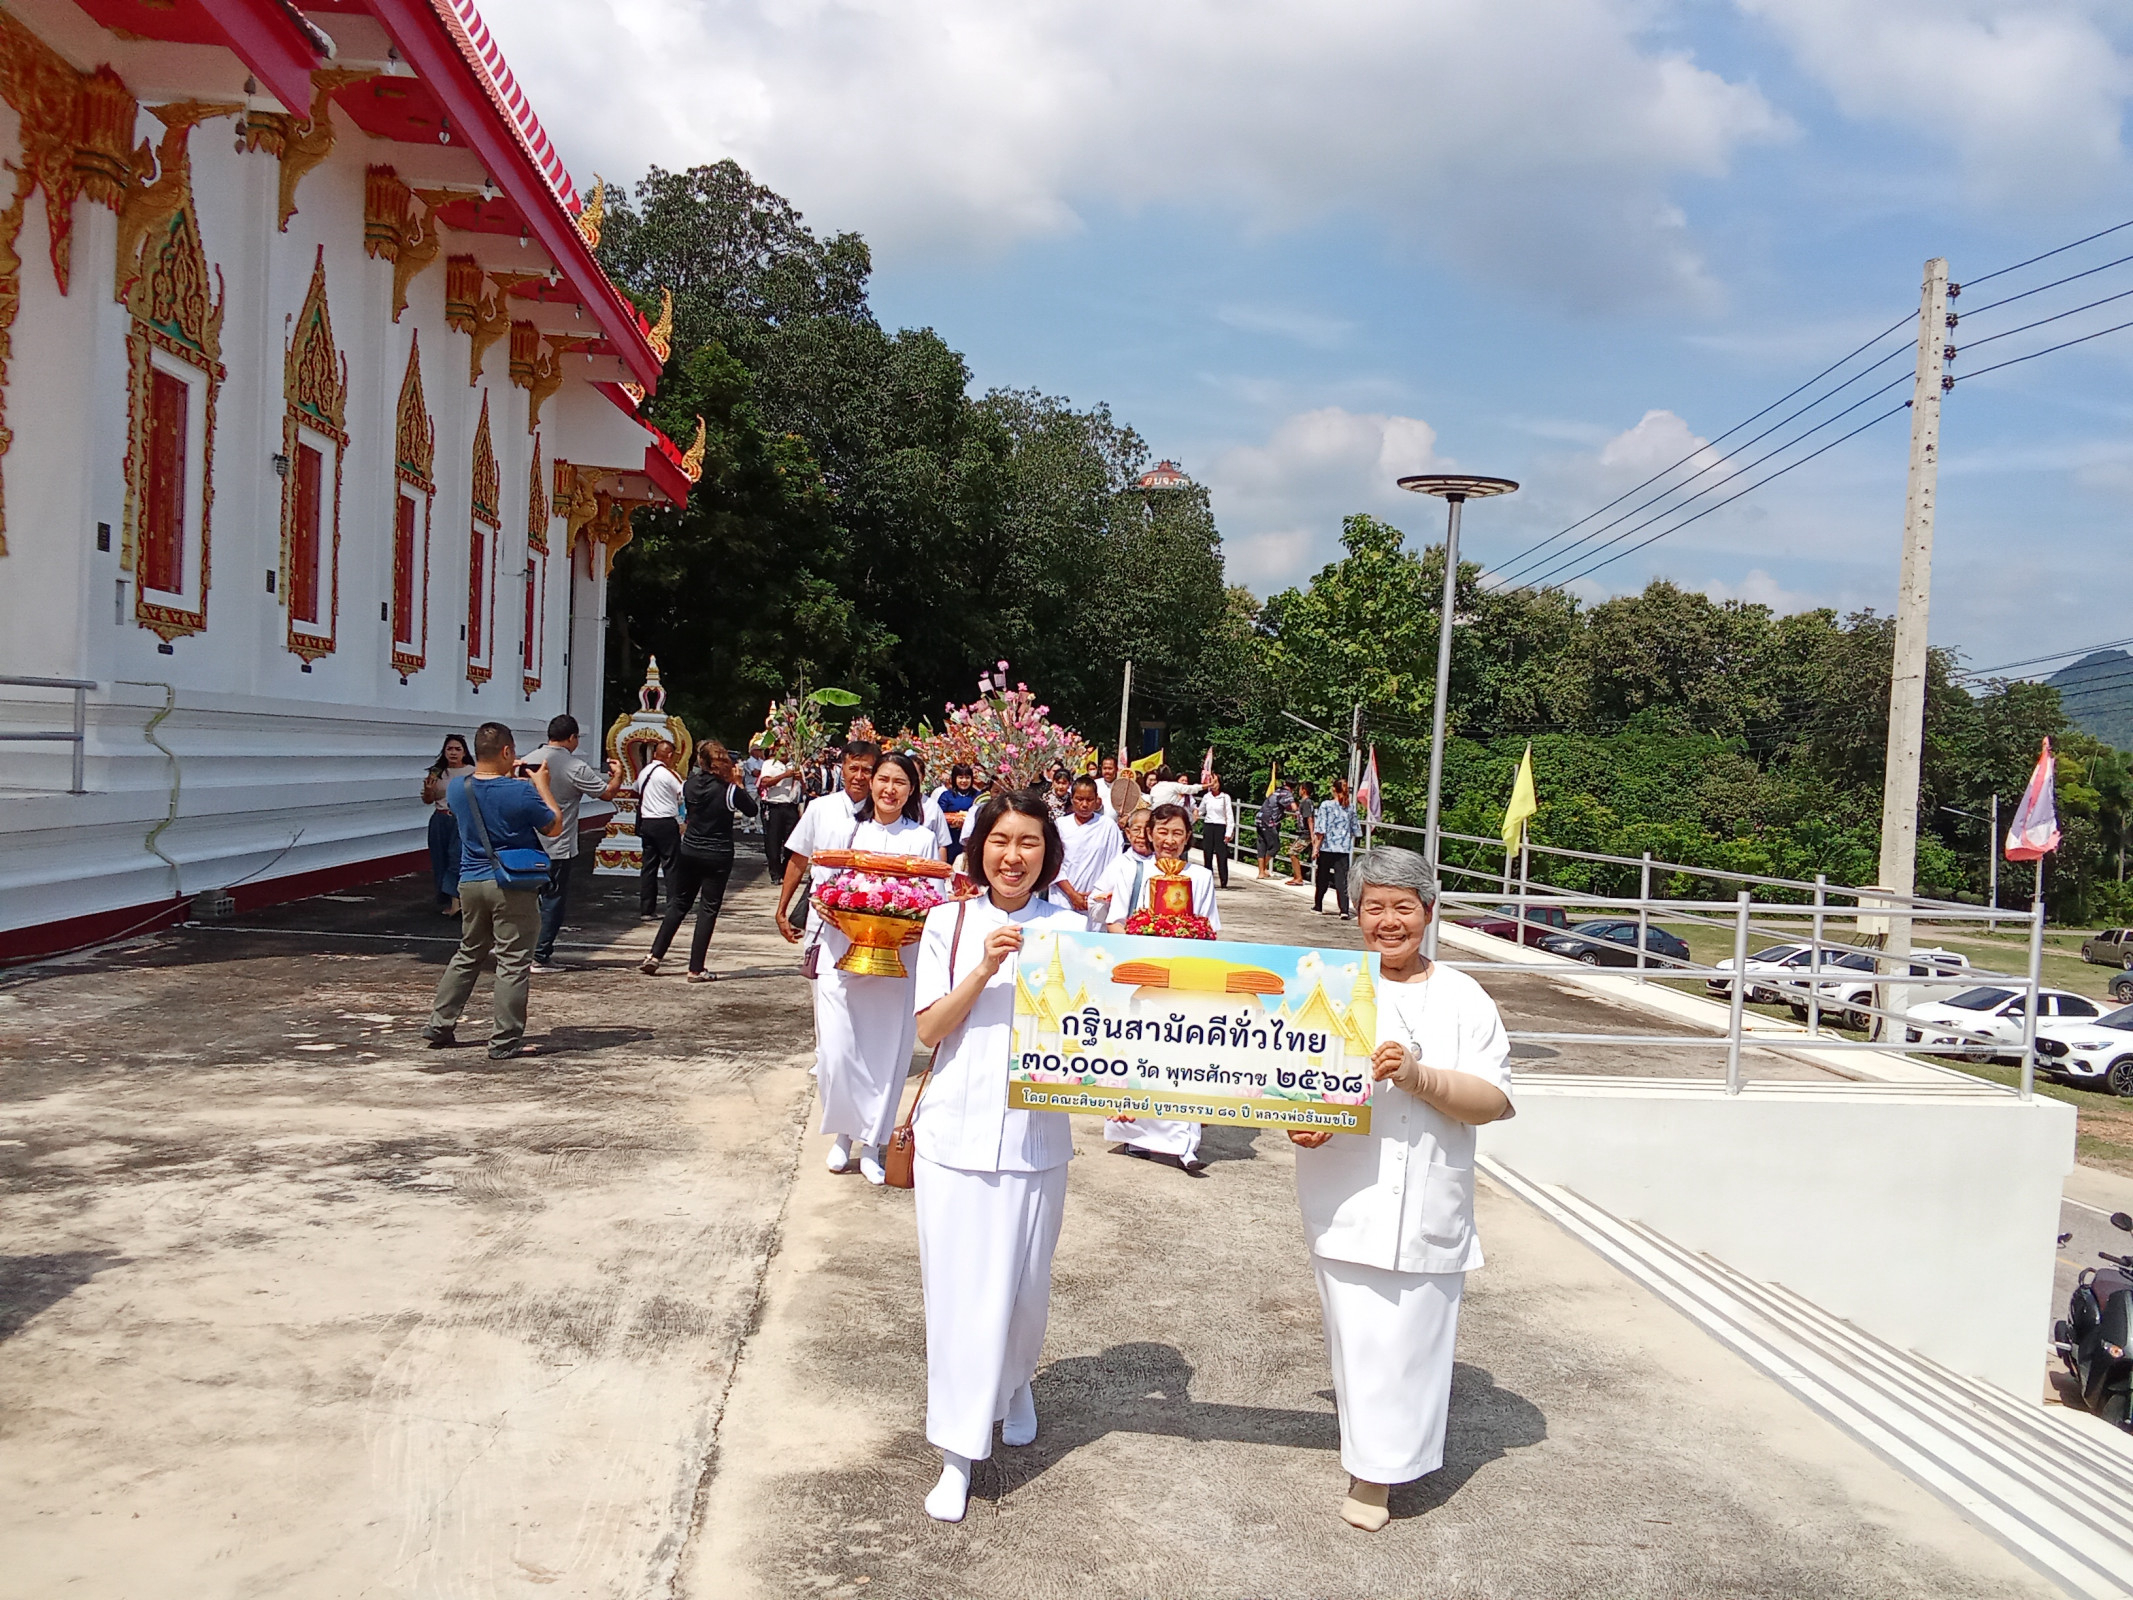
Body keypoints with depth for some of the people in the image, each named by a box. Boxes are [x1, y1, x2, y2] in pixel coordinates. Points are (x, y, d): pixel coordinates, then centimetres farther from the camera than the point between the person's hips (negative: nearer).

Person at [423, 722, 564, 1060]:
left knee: (467, 955, 21)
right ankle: (505, 1041, 1)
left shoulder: (458, 787, 0)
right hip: (514, 887, -6)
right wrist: (542, 785, 4)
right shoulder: (520, 792, -17)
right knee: (513, 963, 0)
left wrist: (507, 776, 19)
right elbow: (554, 827, -3)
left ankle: (439, 1025, 25)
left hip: (471, 883, 6)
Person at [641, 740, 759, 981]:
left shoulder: (690, 784, -3)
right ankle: (696, 969, 2)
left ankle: (655, 955, 14)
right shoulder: (729, 790, -14)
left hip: (689, 852, 4)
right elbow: (751, 810, 1)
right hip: (718, 856, -4)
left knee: (678, 904, 17)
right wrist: (738, 783, 5)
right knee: (708, 909, 3)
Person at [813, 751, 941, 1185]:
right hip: (842, 952, 1)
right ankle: (843, 1132, 19)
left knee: (885, 1051, 1)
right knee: (837, 1050, -3)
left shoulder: (923, 839, 5)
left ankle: (871, 1143, 14)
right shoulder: (849, 830, 10)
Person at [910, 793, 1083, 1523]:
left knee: (1022, 1284, 11)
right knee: (957, 1287, 2)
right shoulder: (949, 924, 1)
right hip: (955, 1129, 0)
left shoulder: (1067, 928, 1)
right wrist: (984, 970, -16)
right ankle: (958, 1454, 14)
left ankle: (1015, 1385, 42)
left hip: (1035, 1134, 1)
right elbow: (929, 1030, -4)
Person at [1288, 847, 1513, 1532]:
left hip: (1428, 1205, 0)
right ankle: (1368, 1453, 24)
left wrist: (1419, 1077, -19)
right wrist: (1298, 1119, -14)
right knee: (1356, 1329, 3)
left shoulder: (1463, 999, 3)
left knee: (1412, 1330, 1)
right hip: (1347, 1199, 0)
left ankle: (1378, 1470, 15)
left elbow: (1494, 1100, -4)